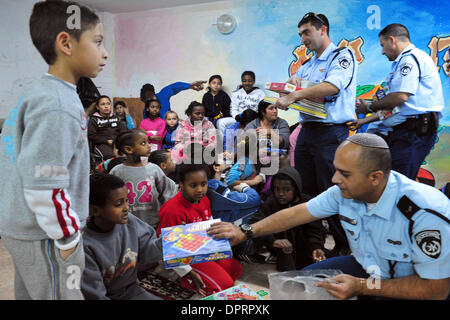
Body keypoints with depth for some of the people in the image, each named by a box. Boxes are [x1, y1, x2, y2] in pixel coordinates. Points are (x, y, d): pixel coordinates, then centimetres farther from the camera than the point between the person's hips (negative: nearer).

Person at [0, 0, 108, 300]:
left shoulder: (43, 91, 7)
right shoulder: (57, 107, -25)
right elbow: (44, 189, -28)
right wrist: (69, 240, -17)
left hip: (27, 228, 10)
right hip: (44, 235, -10)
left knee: (30, 293, 23)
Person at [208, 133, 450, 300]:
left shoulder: (424, 213, -33)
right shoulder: (344, 190, -15)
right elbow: (298, 213, -5)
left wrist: (362, 287, -28)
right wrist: (246, 232, -5)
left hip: (412, 288, -5)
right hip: (366, 268, 6)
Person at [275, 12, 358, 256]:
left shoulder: (342, 55, -3)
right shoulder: (309, 64, 21)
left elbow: (332, 86, -20)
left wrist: (293, 96, -23)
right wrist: (294, 79, 1)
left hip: (331, 133, -8)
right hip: (306, 132, 8)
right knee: (304, 190, 11)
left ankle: (345, 247, 10)